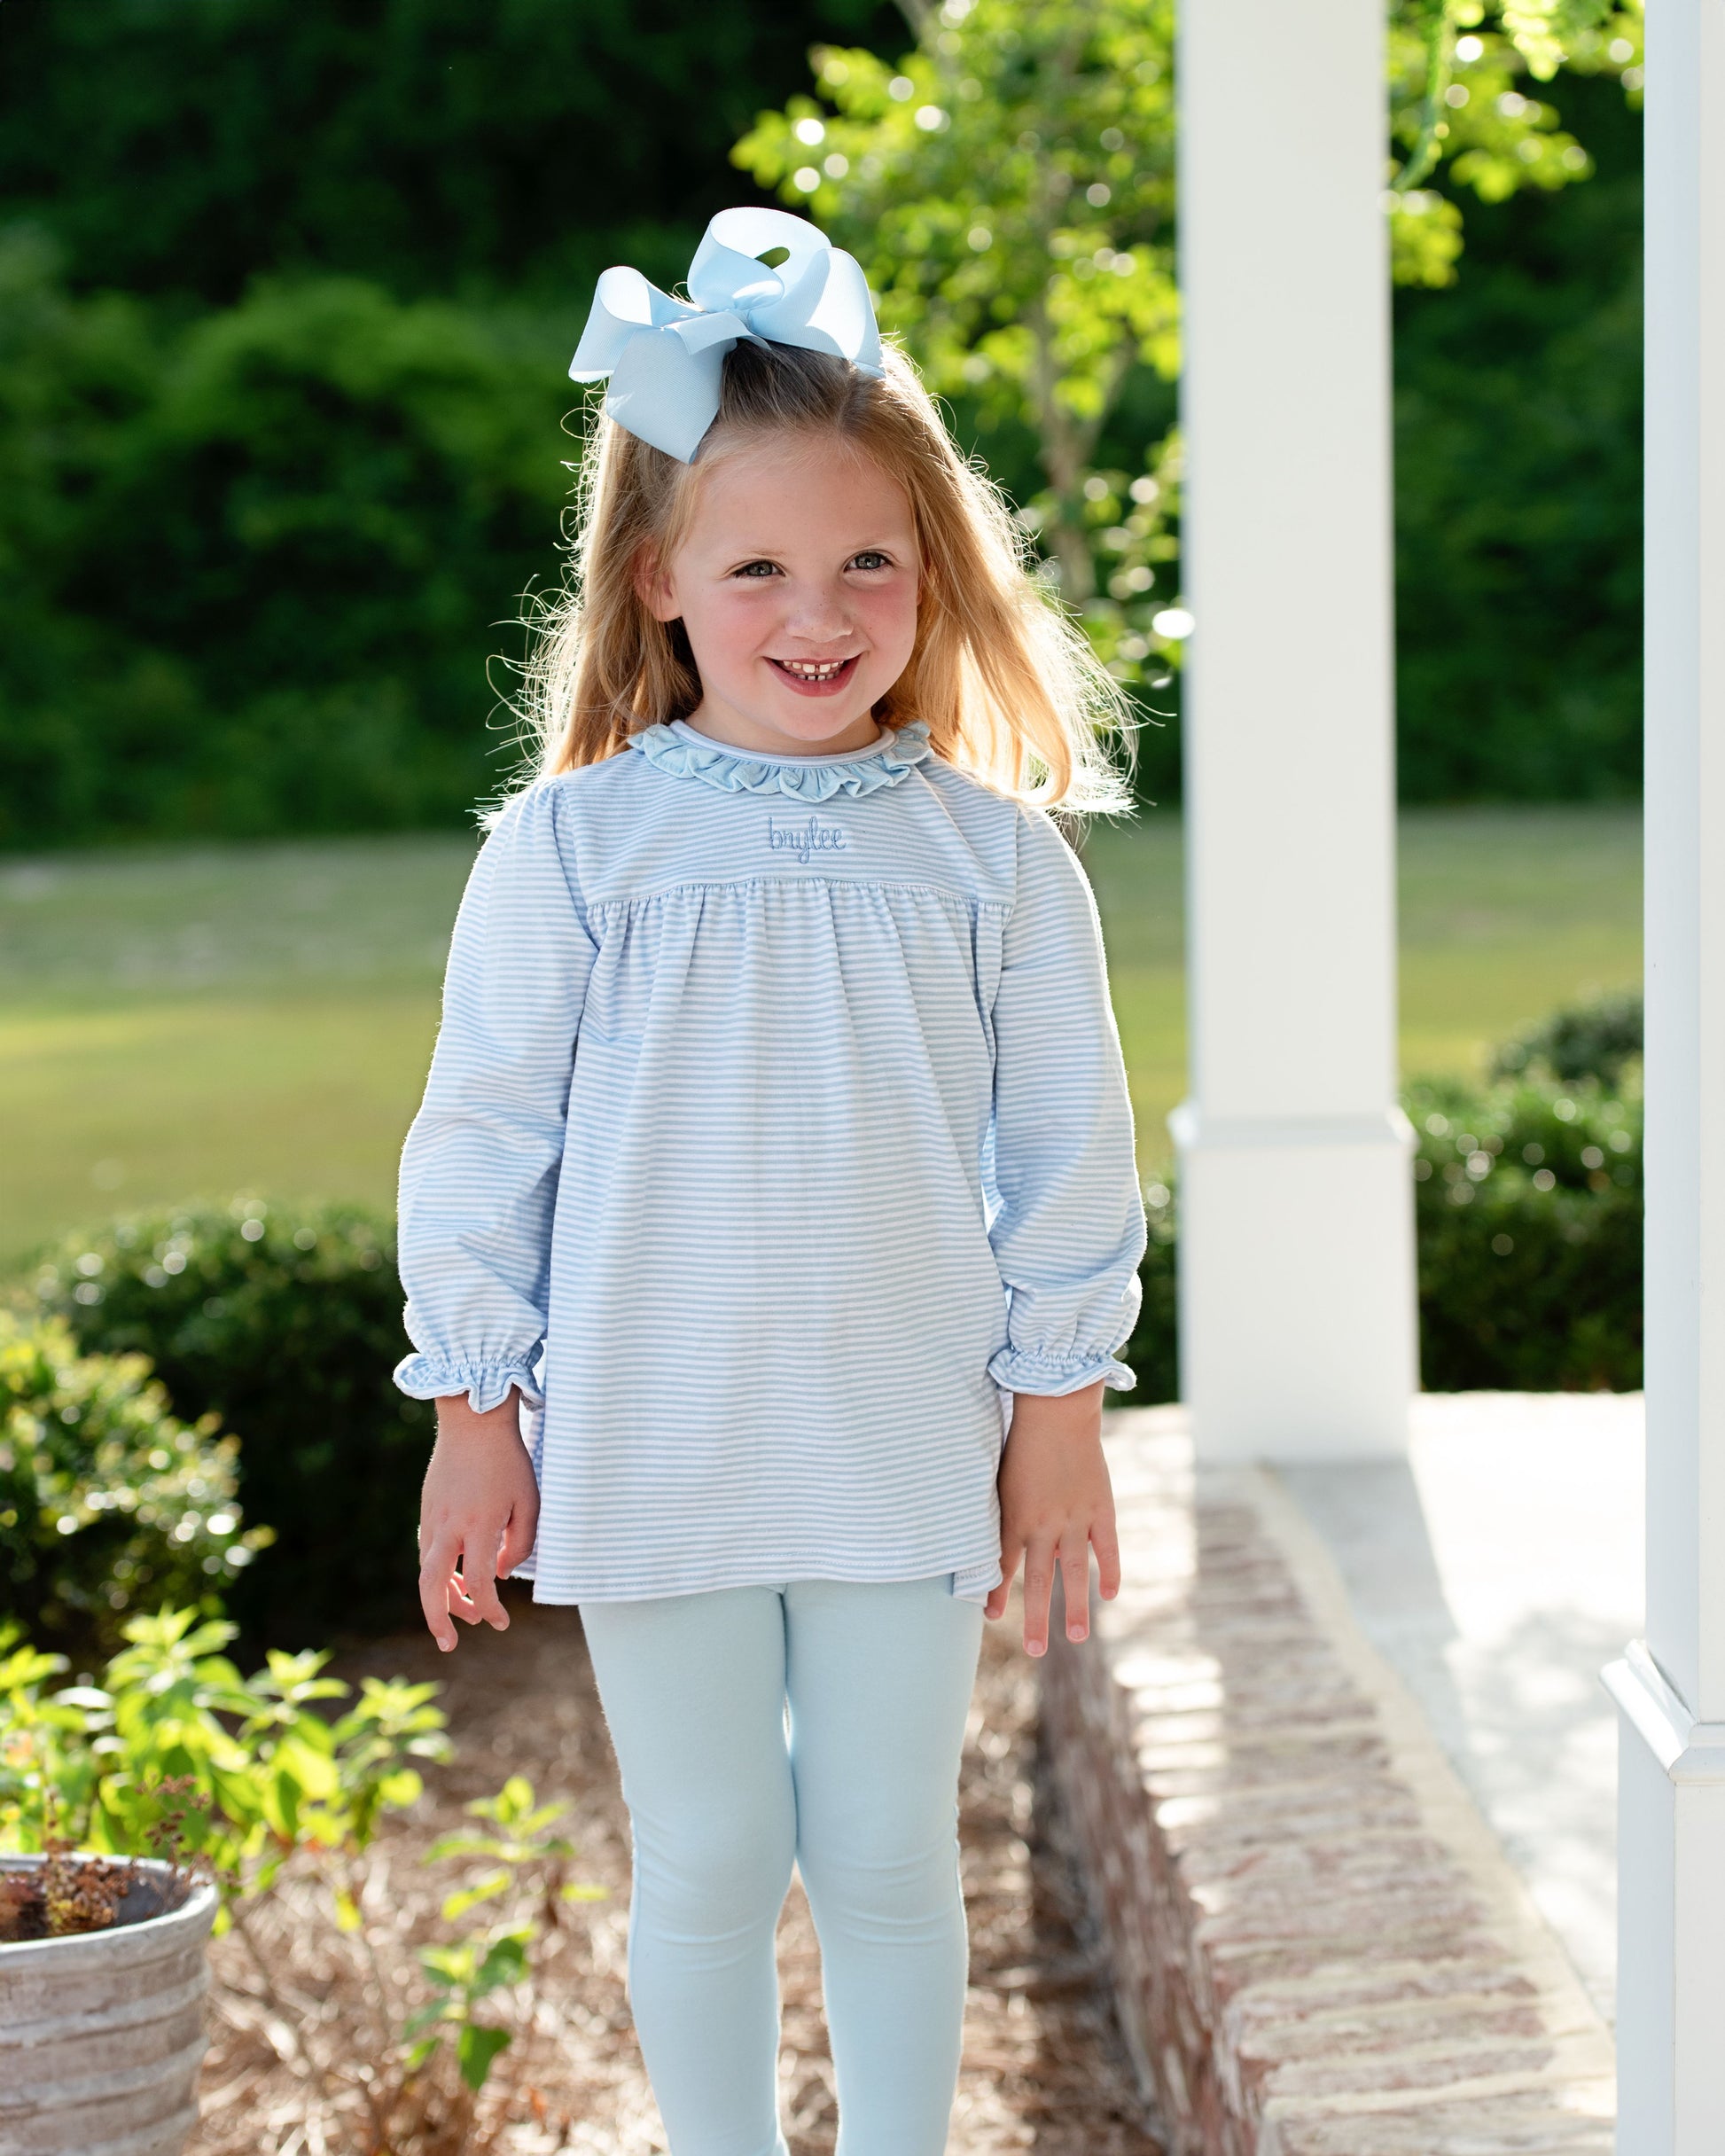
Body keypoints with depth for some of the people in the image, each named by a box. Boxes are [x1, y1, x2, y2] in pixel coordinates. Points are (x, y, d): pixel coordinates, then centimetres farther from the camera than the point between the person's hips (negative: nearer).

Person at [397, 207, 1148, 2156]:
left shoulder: (991, 856, -2)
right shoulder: (573, 848, -6)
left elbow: (1066, 1153, 4)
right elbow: (479, 1142, 0)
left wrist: (1058, 1413, 4)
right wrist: (472, 1423, 0)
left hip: (910, 1451, 1)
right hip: (652, 1458, -1)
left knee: (889, 1862, 11)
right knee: (706, 1866, 11)